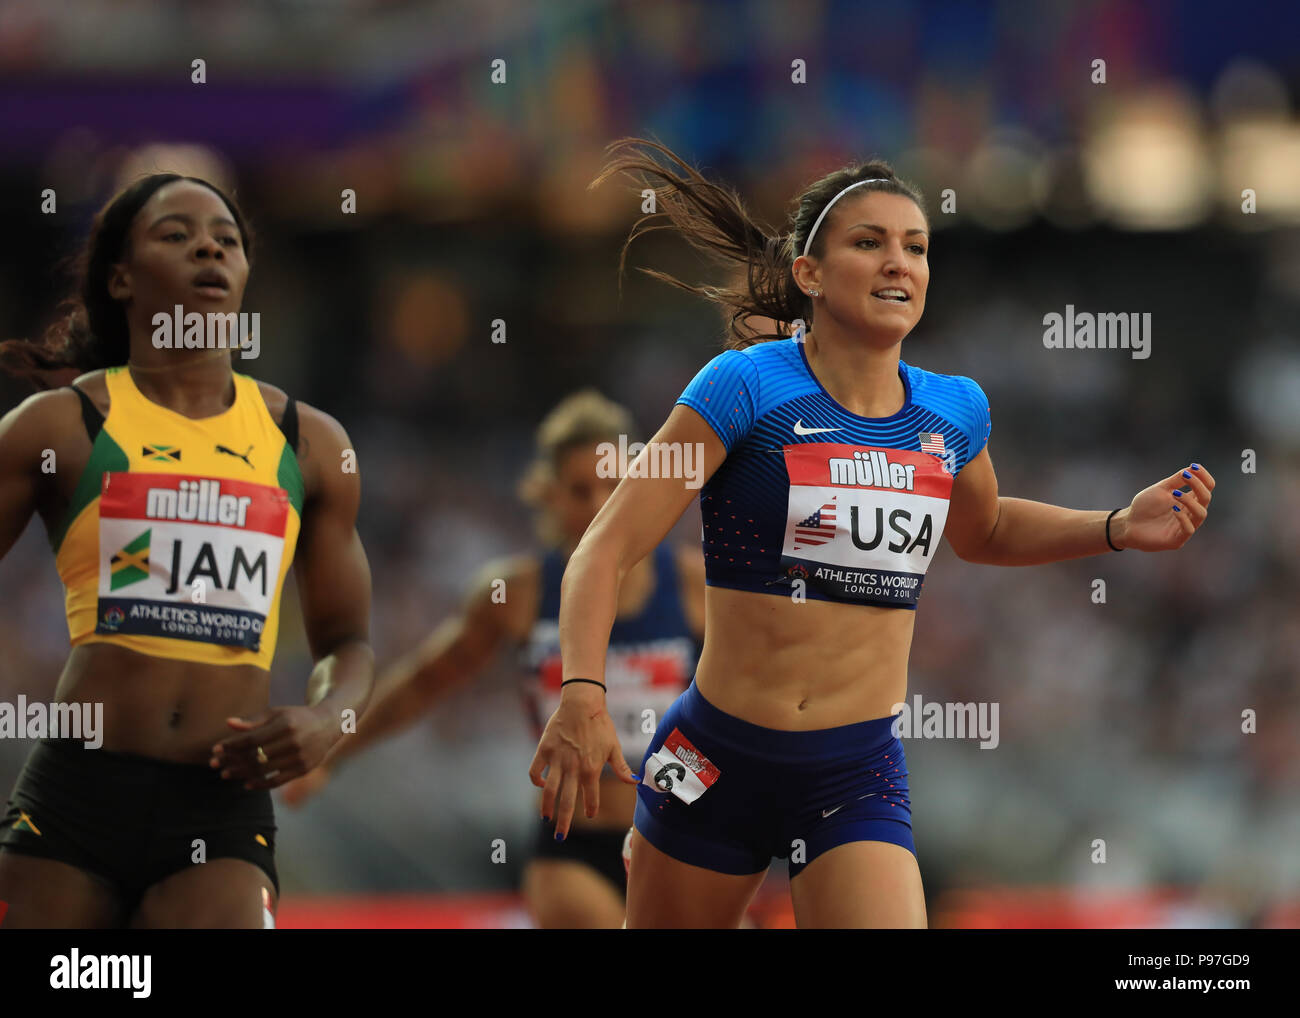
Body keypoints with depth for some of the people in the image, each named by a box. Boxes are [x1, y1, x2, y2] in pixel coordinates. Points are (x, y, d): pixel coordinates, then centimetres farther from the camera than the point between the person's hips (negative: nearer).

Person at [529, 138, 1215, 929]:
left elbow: (984, 533, 28)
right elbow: (608, 550, -13)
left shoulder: (955, 411, 5)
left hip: (859, 777, 2)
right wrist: (582, 694, -29)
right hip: (718, 760, -2)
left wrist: (1120, 529, 11)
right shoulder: (749, 386, -10)